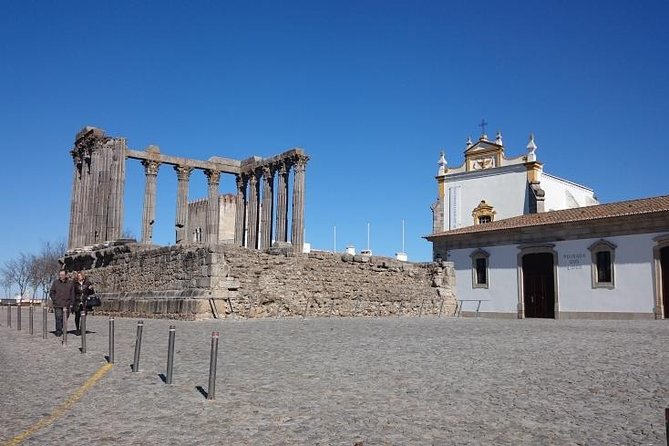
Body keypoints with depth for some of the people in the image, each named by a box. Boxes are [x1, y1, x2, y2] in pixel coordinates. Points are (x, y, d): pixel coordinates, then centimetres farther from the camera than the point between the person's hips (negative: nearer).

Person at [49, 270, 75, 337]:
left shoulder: (70, 283, 6)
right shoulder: (55, 282, 3)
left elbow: (72, 294, 9)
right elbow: (51, 293, 9)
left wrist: (71, 304, 4)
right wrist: (55, 300, -2)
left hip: (66, 305, 2)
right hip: (57, 305, -2)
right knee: (58, 318, -11)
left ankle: (61, 330, 23)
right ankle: (58, 331, -6)